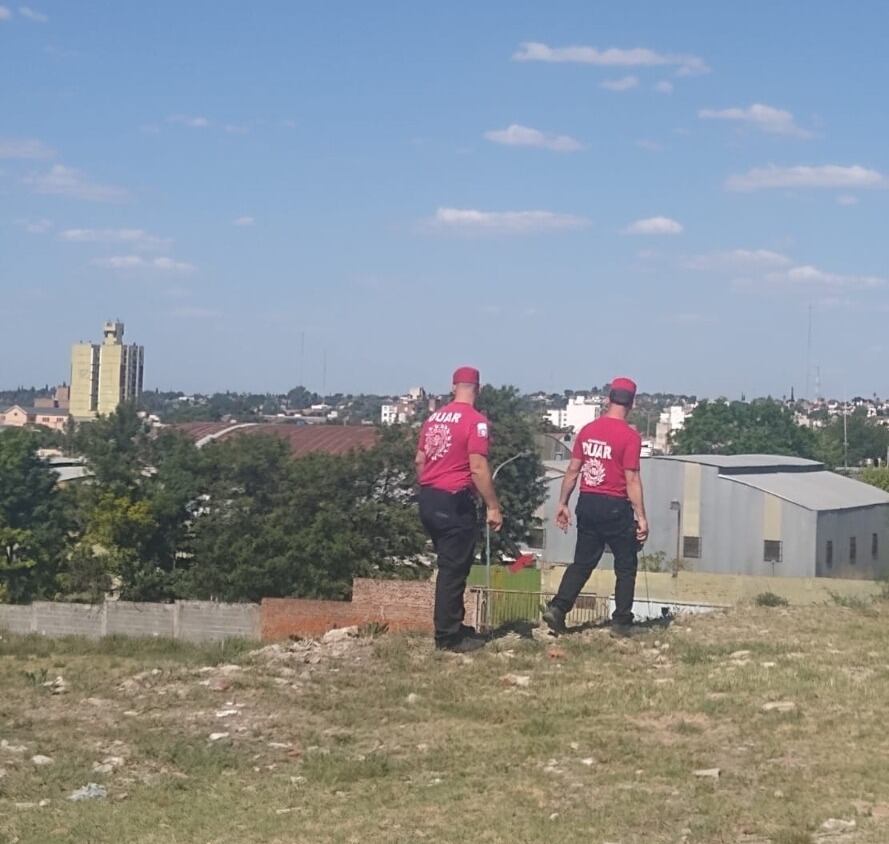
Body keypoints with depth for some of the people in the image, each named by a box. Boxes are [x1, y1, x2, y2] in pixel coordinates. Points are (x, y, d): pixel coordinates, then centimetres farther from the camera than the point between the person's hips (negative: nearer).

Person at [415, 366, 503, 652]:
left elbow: (419, 461, 16)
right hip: (454, 502, -8)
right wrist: (493, 507, -13)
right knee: (454, 569, -2)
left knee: (449, 564, 18)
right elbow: (478, 468, -17)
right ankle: (448, 636, 0)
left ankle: (452, 626, 25)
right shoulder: (475, 420, -12)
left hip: (428, 500, 8)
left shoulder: (434, 418, 11)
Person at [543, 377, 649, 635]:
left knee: (582, 562, 12)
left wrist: (563, 503, 15)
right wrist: (641, 517, -10)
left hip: (587, 503, 5)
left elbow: (573, 470, 7)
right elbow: (632, 480, -14)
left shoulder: (587, 430, 4)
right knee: (626, 566, 9)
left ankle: (557, 609, -2)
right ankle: (621, 622, 9)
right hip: (615, 507, -5)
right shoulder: (630, 436, -12)